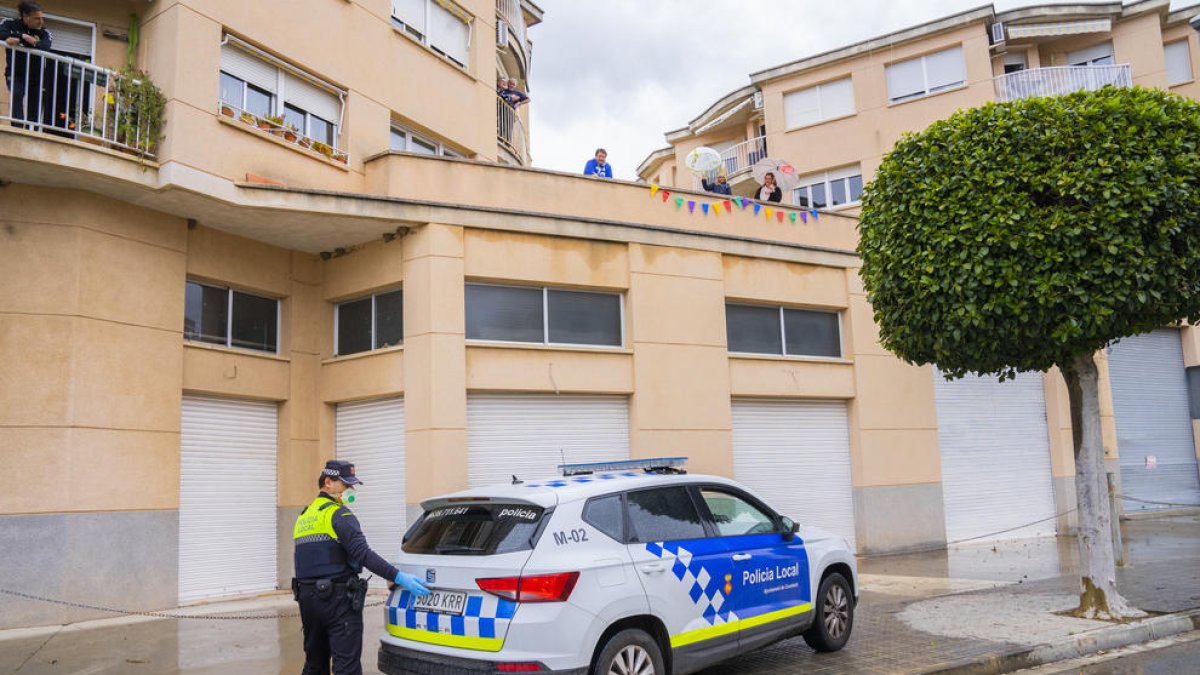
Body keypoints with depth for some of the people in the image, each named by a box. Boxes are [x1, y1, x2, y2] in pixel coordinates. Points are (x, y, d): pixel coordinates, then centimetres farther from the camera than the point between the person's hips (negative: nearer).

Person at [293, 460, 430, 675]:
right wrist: (398, 577, -27)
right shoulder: (338, 514, -11)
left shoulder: (304, 516, 17)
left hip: (307, 597, 9)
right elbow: (363, 553, -23)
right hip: (338, 599, -9)